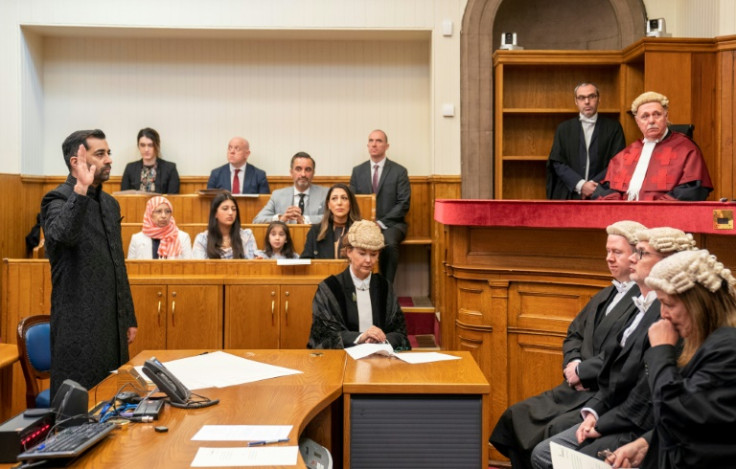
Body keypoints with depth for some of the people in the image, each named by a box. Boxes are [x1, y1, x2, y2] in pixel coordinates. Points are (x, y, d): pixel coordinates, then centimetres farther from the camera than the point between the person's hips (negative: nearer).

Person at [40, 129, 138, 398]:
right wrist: (81, 188, -30)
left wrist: (129, 318, 16)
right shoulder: (58, 199, -9)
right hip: (80, 325, -7)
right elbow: (64, 235, -34)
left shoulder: (110, 203, 13)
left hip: (112, 324, 7)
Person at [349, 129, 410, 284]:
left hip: (391, 224, -2)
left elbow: (403, 203, -2)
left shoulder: (399, 171, 4)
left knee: (389, 243, -36)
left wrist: (381, 222, -12)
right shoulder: (357, 171, 13)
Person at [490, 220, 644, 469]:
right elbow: (574, 334, 19)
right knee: (516, 416, -1)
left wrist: (582, 370, -13)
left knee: (553, 433, -25)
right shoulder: (605, 295, 18)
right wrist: (572, 362, -1)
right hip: (581, 387, 9)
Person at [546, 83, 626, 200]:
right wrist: (580, 185, -10)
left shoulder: (613, 127, 8)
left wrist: (594, 184, -10)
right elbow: (557, 162, 3)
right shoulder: (564, 128, 11)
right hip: (569, 196, 1)